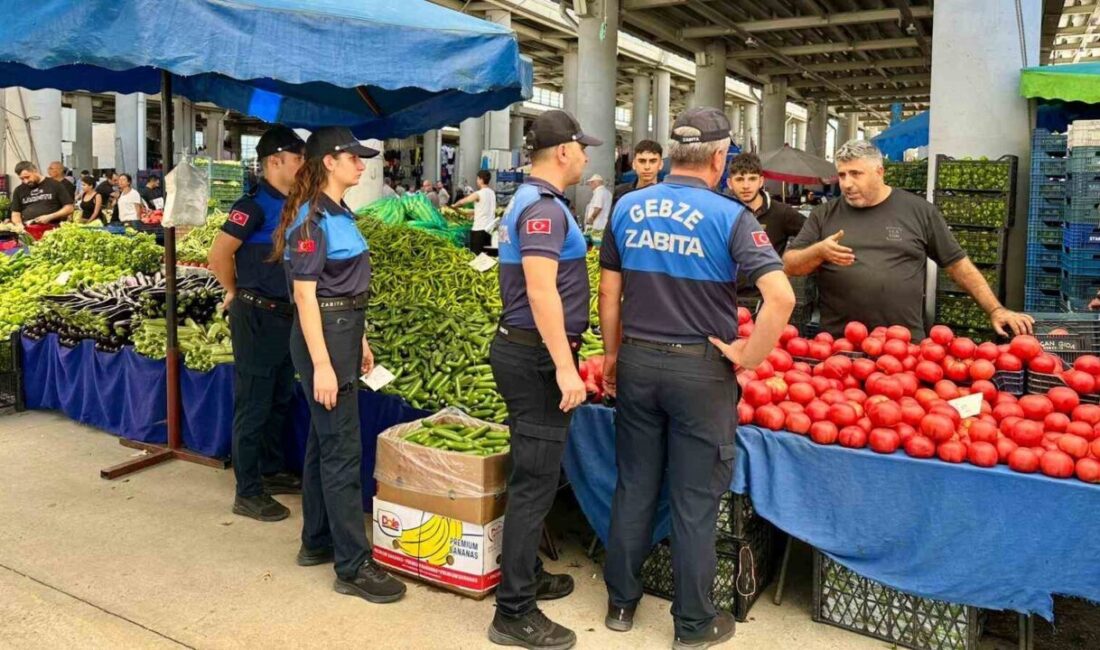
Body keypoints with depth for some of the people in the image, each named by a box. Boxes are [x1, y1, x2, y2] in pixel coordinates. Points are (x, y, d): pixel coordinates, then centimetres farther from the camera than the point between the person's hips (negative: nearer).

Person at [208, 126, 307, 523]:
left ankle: (271, 473, 34)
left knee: (279, 401, 18)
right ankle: (248, 494, 10)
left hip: (285, 315, 9)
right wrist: (236, 294, -6)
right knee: (253, 407, 0)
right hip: (257, 316, -9)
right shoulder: (255, 204, -17)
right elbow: (218, 255, -20)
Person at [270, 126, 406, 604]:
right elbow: (305, 296, -18)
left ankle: (317, 542, 28)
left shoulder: (339, 213, 13)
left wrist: (359, 342, 20)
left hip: (343, 331, 10)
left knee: (323, 440, 16)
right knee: (342, 449, -6)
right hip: (323, 336, -10)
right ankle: (354, 566, 2)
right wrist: (322, 366, -22)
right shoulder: (312, 219, -15)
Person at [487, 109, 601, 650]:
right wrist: (564, 366, -26)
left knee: (532, 474, 19)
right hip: (537, 356, -11)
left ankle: (526, 575, 34)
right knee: (535, 481, -4)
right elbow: (541, 290, -25)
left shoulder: (530, 199, 16)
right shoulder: (543, 207, -17)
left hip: (524, 349, 11)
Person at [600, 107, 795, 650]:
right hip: (700, 368, -4)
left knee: (633, 489, 16)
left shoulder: (628, 207, 2)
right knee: (695, 501, 8)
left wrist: (612, 354, 16)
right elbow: (781, 297, -22)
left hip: (638, 361, 4)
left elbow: (609, 290, 7)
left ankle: (620, 603, 30)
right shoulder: (729, 216, -11)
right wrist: (748, 356, -10)